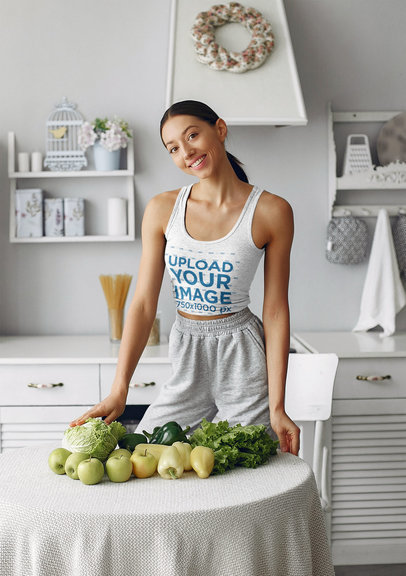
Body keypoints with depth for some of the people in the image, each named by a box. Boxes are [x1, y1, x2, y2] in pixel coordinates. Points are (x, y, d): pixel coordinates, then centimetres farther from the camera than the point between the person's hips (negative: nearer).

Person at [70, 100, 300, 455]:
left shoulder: (271, 212, -8)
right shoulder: (163, 209, -1)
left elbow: (276, 311, -7)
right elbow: (143, 305, -3)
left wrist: (277, 407, -10)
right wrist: (118, 392, -10)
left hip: (242, 355, -2)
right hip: (185, 357, 3)